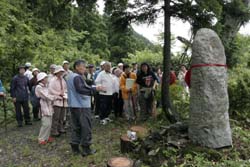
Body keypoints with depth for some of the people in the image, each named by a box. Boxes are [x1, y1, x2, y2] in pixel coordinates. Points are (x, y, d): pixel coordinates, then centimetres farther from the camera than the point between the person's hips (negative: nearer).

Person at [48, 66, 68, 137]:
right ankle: (54, 131, 1)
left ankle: (60, 128, 26)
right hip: (56, 101, -7)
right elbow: (50, 90, -17)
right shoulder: (53, 80, -8)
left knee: (61, 117, 13)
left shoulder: (63, 80, 15)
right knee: (56, 117, -8)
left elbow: (66, 89, 22)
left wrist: (64, 94, 3)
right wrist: (59, 93, -13)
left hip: (63, 101, 7)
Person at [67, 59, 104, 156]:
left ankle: (75, 147, 20)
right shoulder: (77, 77, -16)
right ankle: (86, 148, 9)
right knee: (86, 127, 1)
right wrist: (95, 89, -35)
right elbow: (80, 90, -31)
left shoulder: (70, 76, 14)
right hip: (82, 106, -9)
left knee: (76, 127, 14)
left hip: (73, 105, 9)